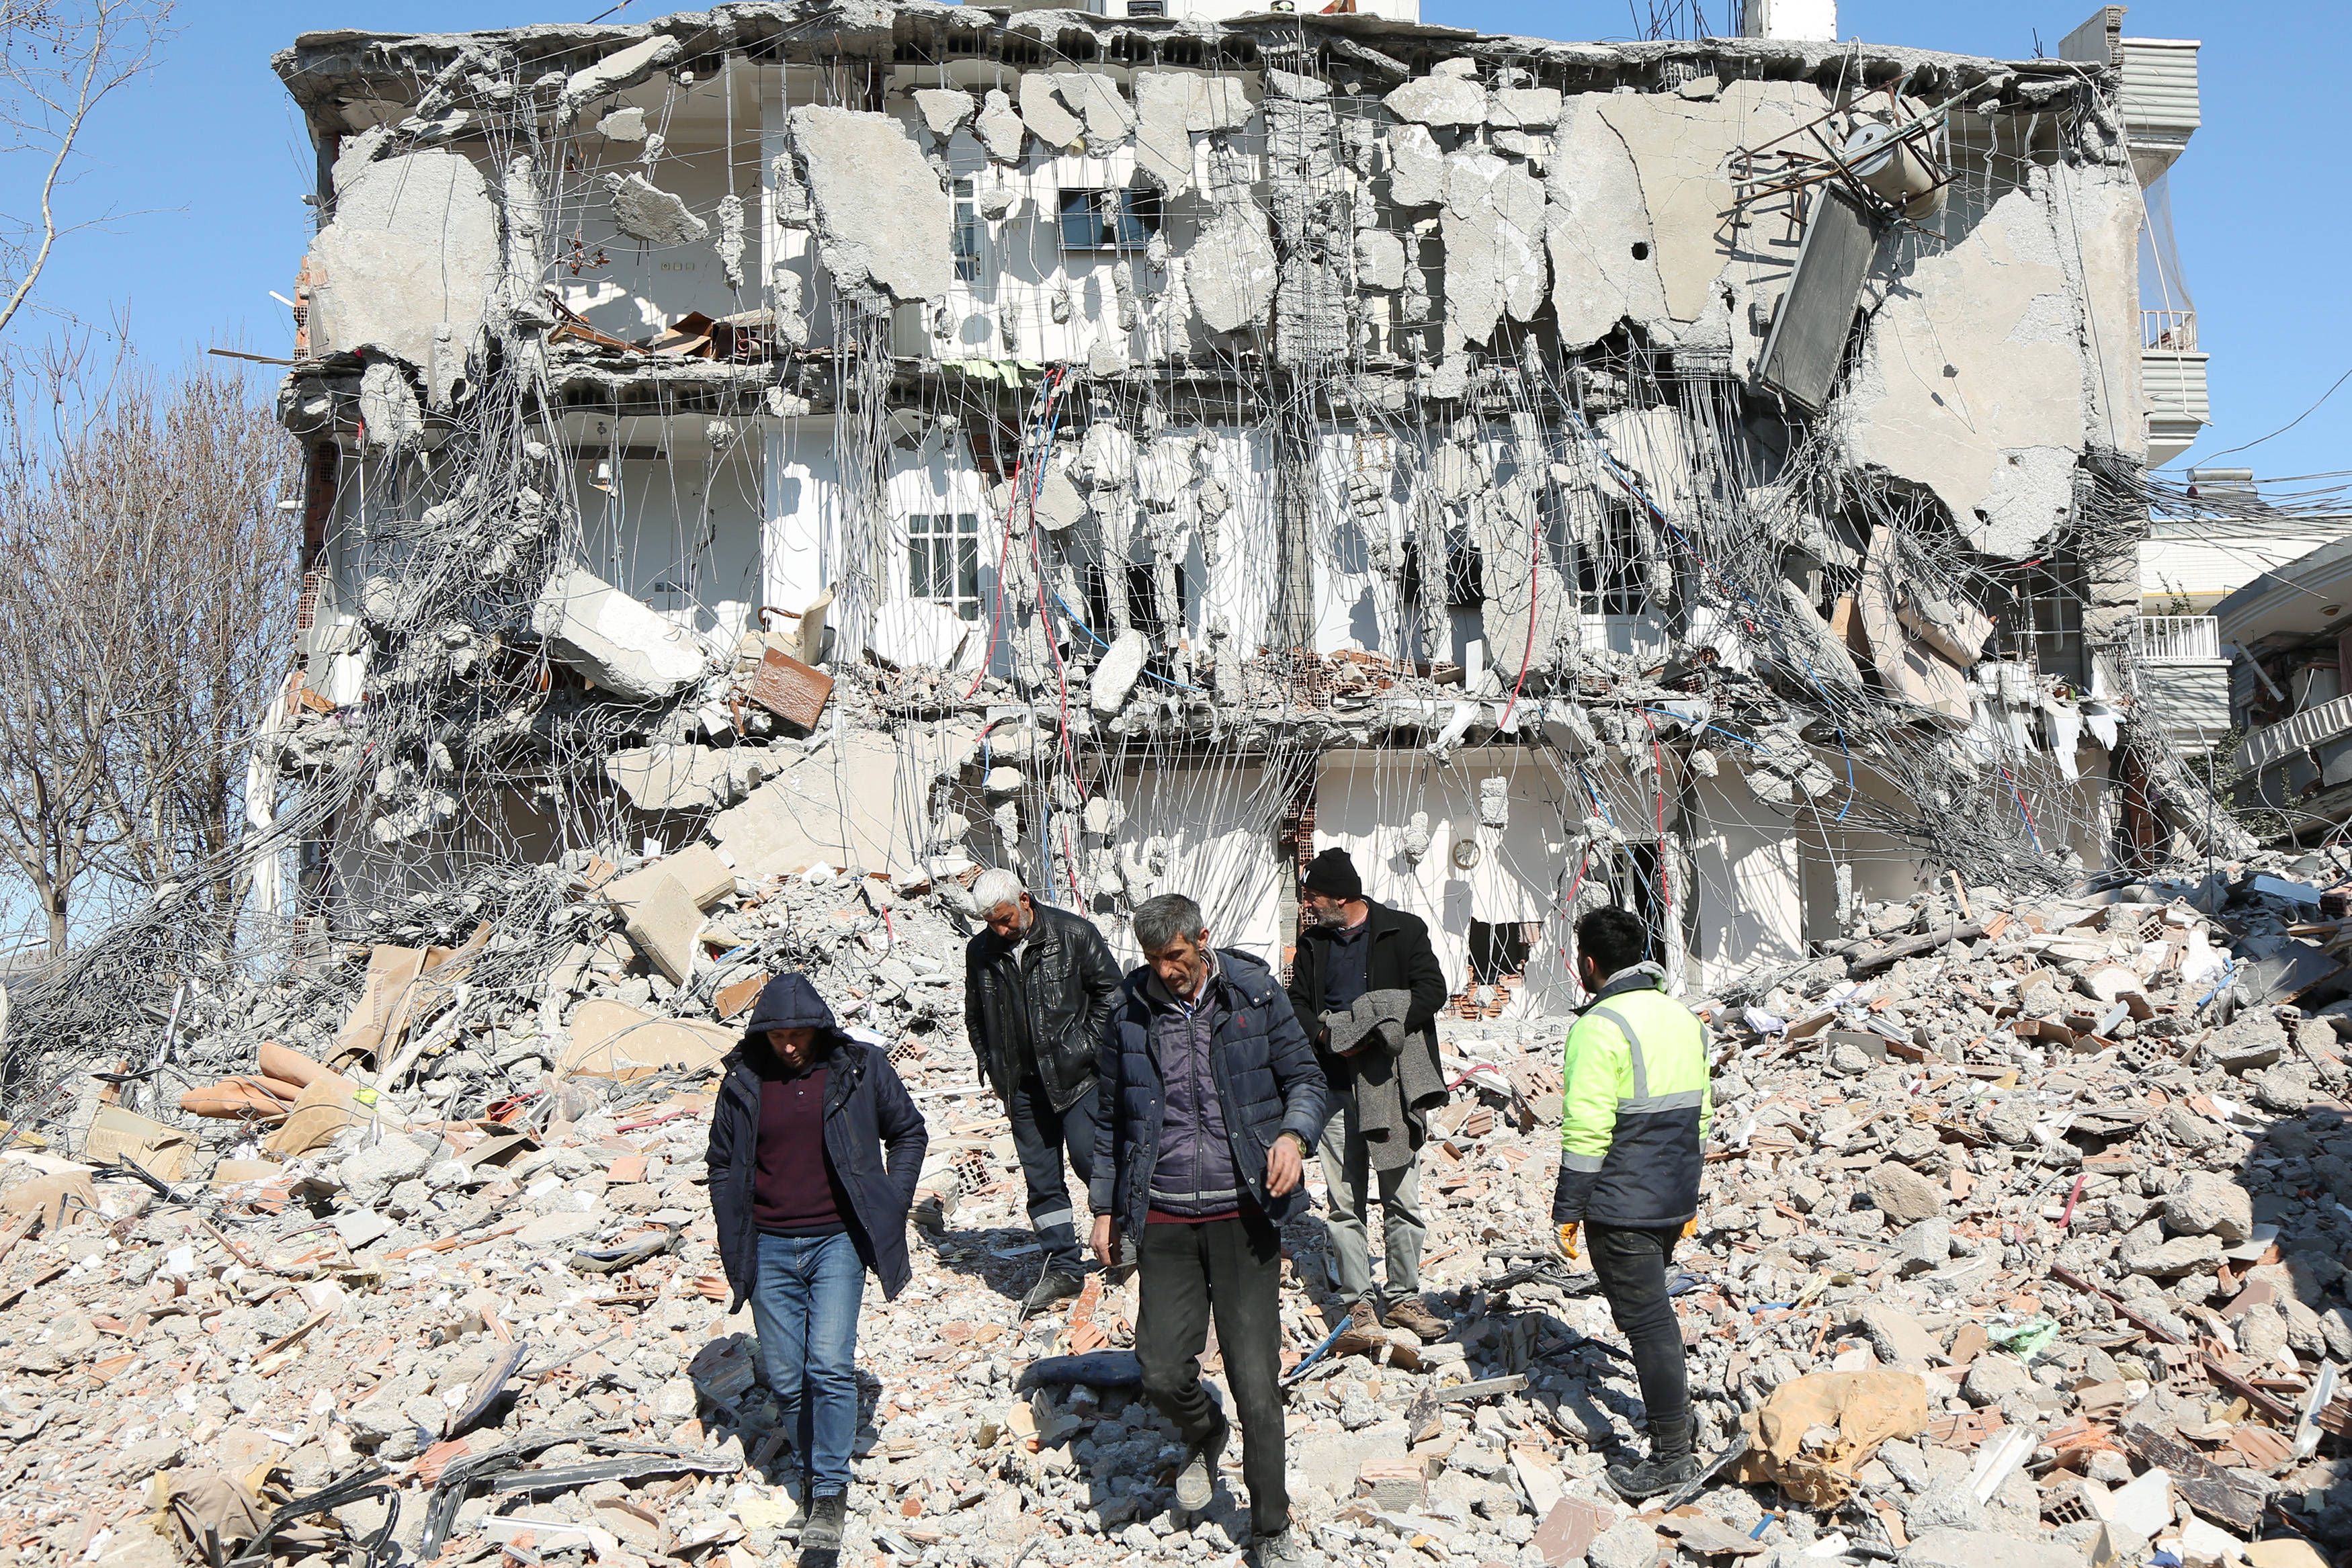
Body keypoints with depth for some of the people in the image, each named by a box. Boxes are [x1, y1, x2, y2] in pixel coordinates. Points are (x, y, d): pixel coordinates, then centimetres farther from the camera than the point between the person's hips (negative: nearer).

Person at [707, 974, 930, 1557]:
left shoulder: (860, 1068, -4)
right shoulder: (743, 1081, 1)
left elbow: (909, 1132, 9)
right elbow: (723, 1165, 12)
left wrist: (891, 1205, 2)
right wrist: (734, 1246, 7)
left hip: (838, 1242, -2)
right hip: (770, 1248, 2)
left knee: (830, 1366, -13)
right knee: (785, 1377, 5)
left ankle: (831, 1493, -2)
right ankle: (811, 1471, 26)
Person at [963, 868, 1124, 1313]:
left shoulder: (1074, 934, -6)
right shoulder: (979, 951, 5)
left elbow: (1110, 992, -1)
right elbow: (975, 1018, 18)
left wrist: (1087, 1048, -7)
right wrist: (993, 1068, 9)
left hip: (1075, 1075, -4)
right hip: (1021, 1084, 4)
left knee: (1089, 1159, -10)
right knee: (1040, 1178, 6)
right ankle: (1063, 1267, 15)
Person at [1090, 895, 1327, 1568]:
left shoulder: (1255, 993, -3)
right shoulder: (1130, 1013, 3)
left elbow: (1305, 1077, 3)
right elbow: (1111, 1120, 13)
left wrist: (1294, 1134, -17)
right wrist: (1105, 1208, 13)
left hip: (1243, 1214, -2)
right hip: (1164, 1218, 2)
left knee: (1256, 1379, 0)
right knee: (1162, 1372, -1)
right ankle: (1205, 1435, 36)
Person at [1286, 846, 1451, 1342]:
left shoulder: (1403, 931, 0)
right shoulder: (1313, 941, 12)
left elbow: (1432, 990, -7)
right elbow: (1297, 1004, 13)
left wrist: (1377, 1032, -18)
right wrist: (1325, 1034, -9)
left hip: (1393, 1083, -3)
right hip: (1335, 1088, 3)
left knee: (1402, 1197, 1)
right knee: (1345, 1202, 3)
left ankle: (1405, 1296, 13)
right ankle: (1357, 1301, 11)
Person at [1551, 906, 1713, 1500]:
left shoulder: (1602, 1026, -17)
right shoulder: (1681, 1017, 10)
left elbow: (1587, 1130, -19)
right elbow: (1701, 1113, 16)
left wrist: (1568, 1209, -11)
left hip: (1622, 1208, -8)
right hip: (1673, 1201, 8)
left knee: (1645, 1320, -2)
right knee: (1654, 1311, 21)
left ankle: (1672, 1454, 3)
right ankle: (1672, 1418, 32)